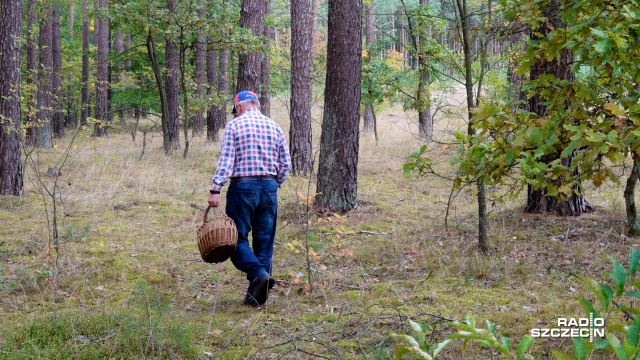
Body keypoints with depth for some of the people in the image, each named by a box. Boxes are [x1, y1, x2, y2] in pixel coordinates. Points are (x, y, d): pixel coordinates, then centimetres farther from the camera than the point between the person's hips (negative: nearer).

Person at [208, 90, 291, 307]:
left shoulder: (234, 126, -3)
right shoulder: (275, 127, 10)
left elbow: (226, 160, -12)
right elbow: (286, 164, 9)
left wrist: (216, 189, -13)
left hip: (243, 187, -4)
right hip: (269, 187, 4)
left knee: (237, 238, 3)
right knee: (264, 240, 8)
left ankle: (259, 273, -20)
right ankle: (256, 294, 10)